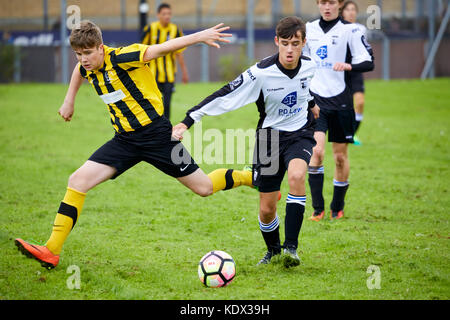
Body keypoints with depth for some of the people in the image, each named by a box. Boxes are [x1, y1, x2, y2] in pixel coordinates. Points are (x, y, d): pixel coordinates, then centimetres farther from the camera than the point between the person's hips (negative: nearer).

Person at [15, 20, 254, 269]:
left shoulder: (121, 58, -19)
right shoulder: (89, 68, 2)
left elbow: (162, 48, -27)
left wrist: (199, 36, -37)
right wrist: (69, 101, 28)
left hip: (155, 134, -6)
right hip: (125, 139, 6)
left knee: (204, 188, 0)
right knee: (77, 181, -8)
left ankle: (249, 177, 30)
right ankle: (51, 252, -8)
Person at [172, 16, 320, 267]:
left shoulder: (309, 66, -10)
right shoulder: (261, 73, -23)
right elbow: (224, 96, -23)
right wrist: (188, 121, -27)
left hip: (300, 133, 1)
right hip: (270, 135, -1)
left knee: (296, 176, -32)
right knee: (267, 209, 1)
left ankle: (291, 247, -25)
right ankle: (273, 251, 34)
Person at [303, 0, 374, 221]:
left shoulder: (349, 30, -3)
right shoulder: (309, 29, 8)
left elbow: (368, 62, -6)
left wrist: (348, 65, -25)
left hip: (340, 100, -2)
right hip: (315, 99, 2)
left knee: (340, 155, 5)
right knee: (316, 150, -15)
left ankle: (337, 207, 22)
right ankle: (318, 209, -9)